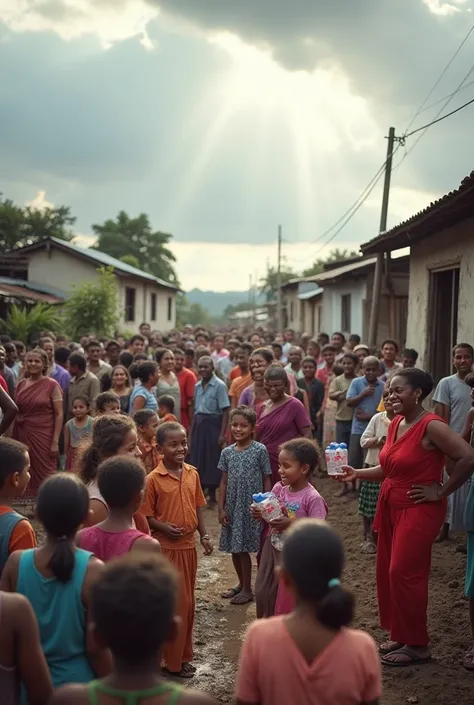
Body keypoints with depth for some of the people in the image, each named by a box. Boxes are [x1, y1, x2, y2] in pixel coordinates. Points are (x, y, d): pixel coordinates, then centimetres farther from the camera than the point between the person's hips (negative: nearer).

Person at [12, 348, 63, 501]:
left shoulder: (52, 385, -5)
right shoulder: (21, 384, 8)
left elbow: (59, 414, -6)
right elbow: (15, 412, 11)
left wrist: (55, 441, -12)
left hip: (43, 436, -4)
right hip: (22, 435, 4)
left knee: (45, 474, -1)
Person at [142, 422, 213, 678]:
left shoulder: (192, 474, 2)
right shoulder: (153, 479, -14)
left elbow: (198, 507, 10)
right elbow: (146, 515, -10)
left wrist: (204, 536, 4)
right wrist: (165, 528, -24)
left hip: (188, 545, 6)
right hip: (166, 548, -6)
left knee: (187, 602, 15)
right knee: (175, 603, 0)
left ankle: (183, 655, 29)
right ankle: (173, 660, 14)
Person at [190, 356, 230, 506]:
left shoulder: (219, 386, -11)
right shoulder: (197, 386, 8)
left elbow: (225, 411, -12)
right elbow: (196, 409, 13)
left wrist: (222, 434, -17)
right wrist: (192, 429, 12)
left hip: (213, 424, -6)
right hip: (198, 424, 6)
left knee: (212, 459, 2)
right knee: (197, 459, 9)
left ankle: (212, 496, 14)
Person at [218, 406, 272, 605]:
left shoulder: (260, 450, -9)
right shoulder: (227, 452, 3)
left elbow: (267, 479, -4)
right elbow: (224, 482, 7)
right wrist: (221, 508, 3)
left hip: (252, 507, -4)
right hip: (233, 506, 5)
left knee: (244, 547, 0)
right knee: (234, 547, 12)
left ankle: (247, 589, 14)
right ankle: (241, 583, 30)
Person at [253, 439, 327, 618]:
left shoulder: (312, 498, -21)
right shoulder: (279, 488, -3)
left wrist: (291, 524, -29)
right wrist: (259, 513, -11)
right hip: (272, 550, 6)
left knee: (287, 600, 7)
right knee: (263, 593, 16)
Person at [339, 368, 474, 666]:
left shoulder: (431, 426, -19)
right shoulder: (396, 424, 8)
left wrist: (441, 491, -17)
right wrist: (357, 474, 4)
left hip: (418, 510, -8)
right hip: (391, 506, 8)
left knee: (405, 574, -4)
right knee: (387, 573, 12)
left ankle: (418, 646, 10)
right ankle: (400, 635, 27)